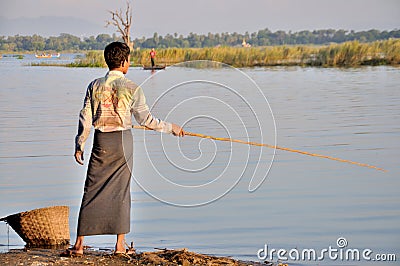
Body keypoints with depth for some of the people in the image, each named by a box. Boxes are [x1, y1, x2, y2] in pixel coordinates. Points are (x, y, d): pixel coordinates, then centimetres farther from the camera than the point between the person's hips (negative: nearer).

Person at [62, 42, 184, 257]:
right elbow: (146, 119, -5)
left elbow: (85, 119, 2)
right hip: (123, 142, -1)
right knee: (121, 191, 7)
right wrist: (170, 128, 9)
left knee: (92, 192, 3)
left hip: (101, 142, 1)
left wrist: (79, 145, 10)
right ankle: (120, 245, 9)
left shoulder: (94, 86, 1)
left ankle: (79, 245, 2)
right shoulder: (132, 89, -6)